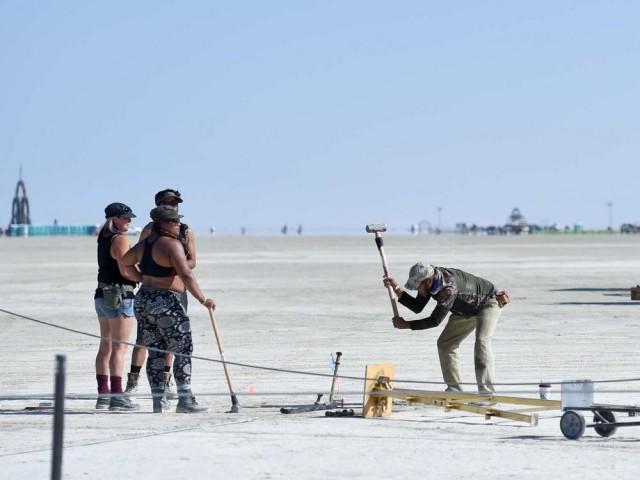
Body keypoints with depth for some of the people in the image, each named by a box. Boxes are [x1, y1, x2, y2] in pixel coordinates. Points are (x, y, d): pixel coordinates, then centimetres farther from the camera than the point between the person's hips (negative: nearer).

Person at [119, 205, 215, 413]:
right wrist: (203, 300, -19)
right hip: (166, 303, -8)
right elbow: (186, 275, -22)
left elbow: (124, 262, 24)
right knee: (183, 351, 0)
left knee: (155, 352, 10)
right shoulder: (172, 244, -14)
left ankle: (158, 401, 7)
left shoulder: (144, 243, 11)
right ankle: (185, 400, -5)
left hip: (143, 300, 8)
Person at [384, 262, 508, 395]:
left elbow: (435, 320, -36)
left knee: (481, 340, -29)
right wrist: (397, 289, -14)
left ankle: (487, 392, -32)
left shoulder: (449, 288, -42)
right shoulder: (429, 280, -16)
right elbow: (417, 307, -5)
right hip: (466, 311, 9)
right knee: (444, 344, 1)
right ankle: (454, 389, 7)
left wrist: (406, 324, -30)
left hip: (488, 303, -9)